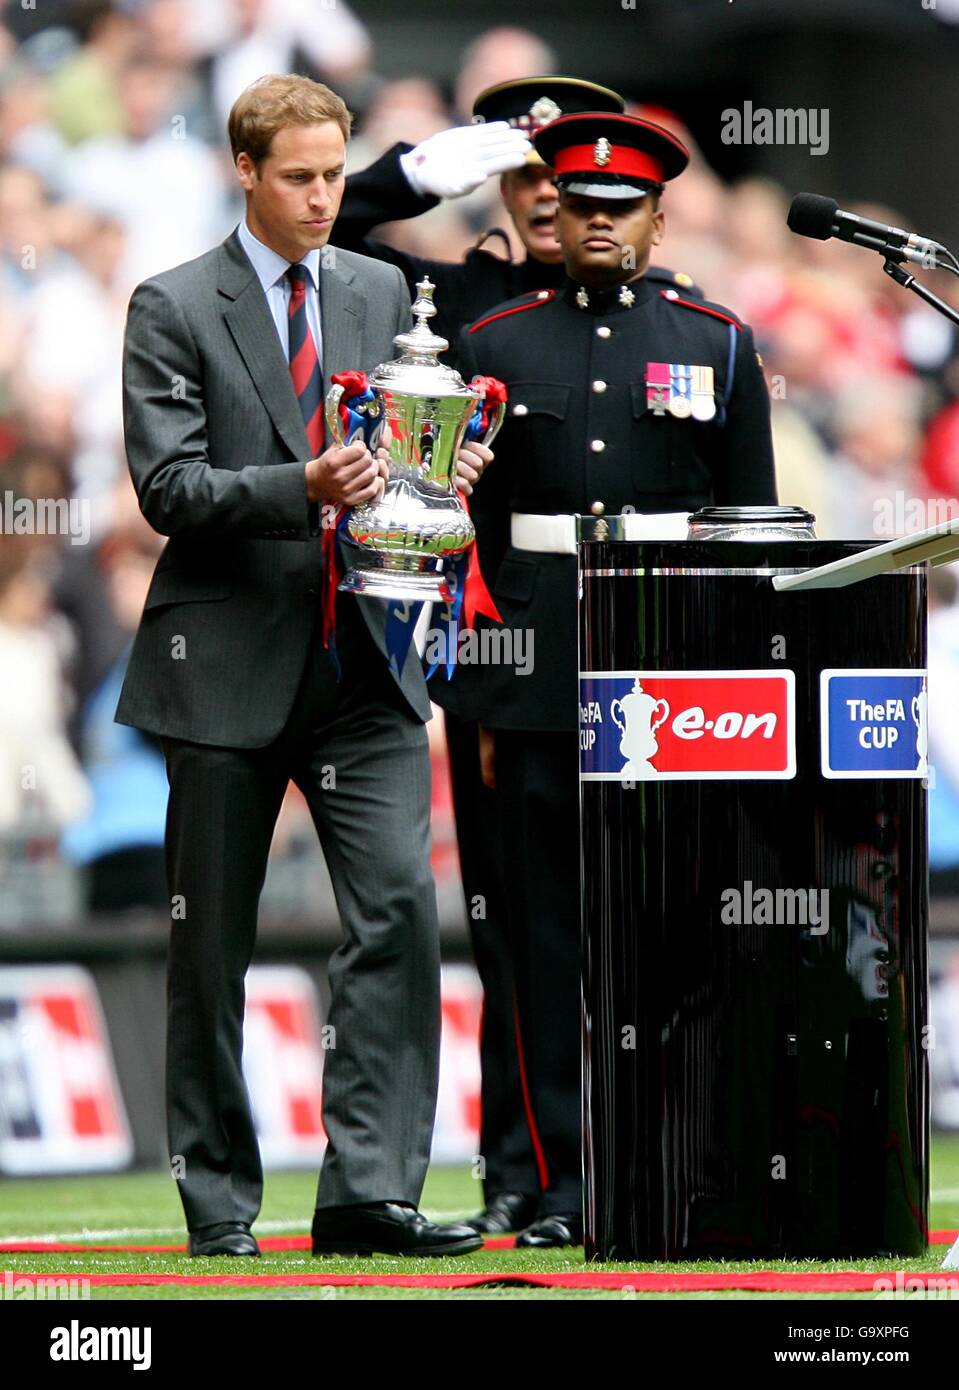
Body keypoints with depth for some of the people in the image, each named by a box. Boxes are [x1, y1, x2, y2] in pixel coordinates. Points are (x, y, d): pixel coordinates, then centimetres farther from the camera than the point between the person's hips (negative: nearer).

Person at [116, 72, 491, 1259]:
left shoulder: (381, 295, 12)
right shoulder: (174, 310, -2)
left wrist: (436, 469, -3)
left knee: (398, 911, -11)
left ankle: (369, 1193, -11)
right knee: (211, 941, 4)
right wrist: (301, 490, -24)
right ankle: (218, 1203, 14)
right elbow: (167, 486, -10)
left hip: (362, 660, 3)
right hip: (230, 661, -3)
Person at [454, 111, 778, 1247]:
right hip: (538, 667, 0)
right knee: (549, 927, 0)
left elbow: (755, 523, 10)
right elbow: (469, 524, 9)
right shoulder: (496, 345, 9)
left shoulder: (717, 345, 9)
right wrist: (476, 698, 4)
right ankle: (568, 1178, 3)